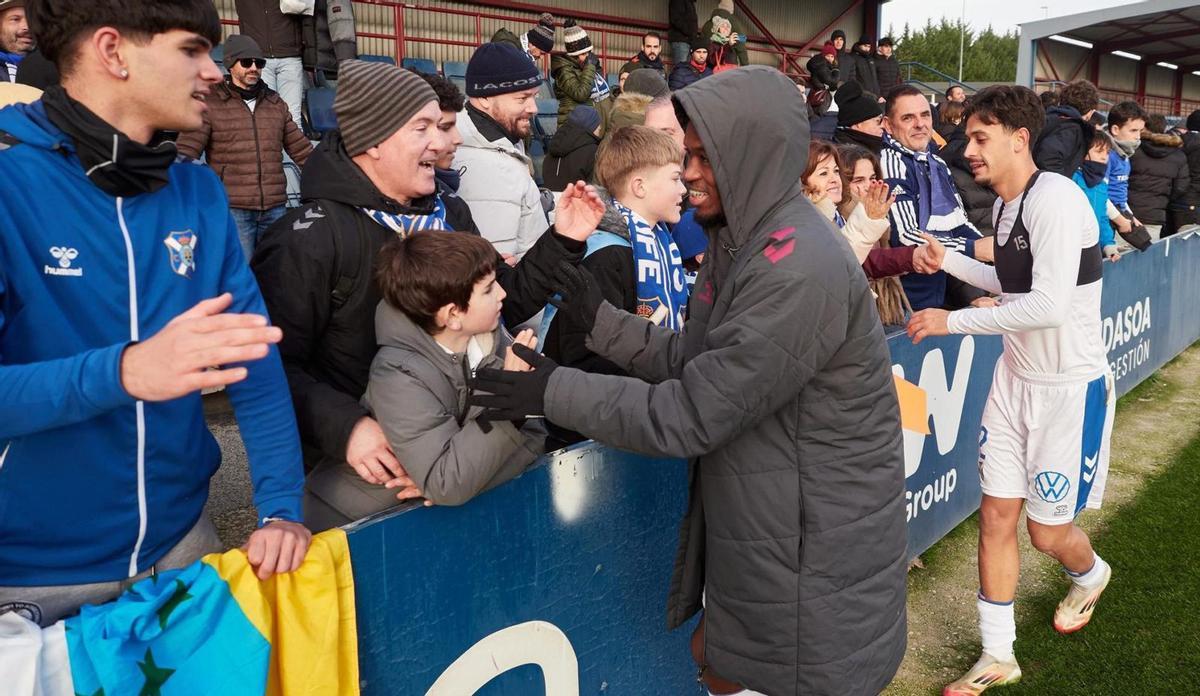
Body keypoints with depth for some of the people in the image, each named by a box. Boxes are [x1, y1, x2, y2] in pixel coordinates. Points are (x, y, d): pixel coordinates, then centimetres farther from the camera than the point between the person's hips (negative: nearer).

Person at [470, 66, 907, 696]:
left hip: (817, 548, -9)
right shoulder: (744, 240, 5)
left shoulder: (797, 269, -27)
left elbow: (691, 415, -26)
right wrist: (600, 320, -3)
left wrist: (554, 392, -21)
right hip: (760, 526, 9)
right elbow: (697, 363, 5)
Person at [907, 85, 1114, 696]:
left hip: (1071, 387, -7)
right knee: (996, 515, 7)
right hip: (1016, 376, 7)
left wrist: (952, 321, -23)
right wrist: (948, 260, 9)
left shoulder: (1056, 198, -23)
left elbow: (1049, 305, -30)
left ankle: (1090, 576, 45)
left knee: (1048, 531, 7)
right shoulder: (1004, 205, 5)